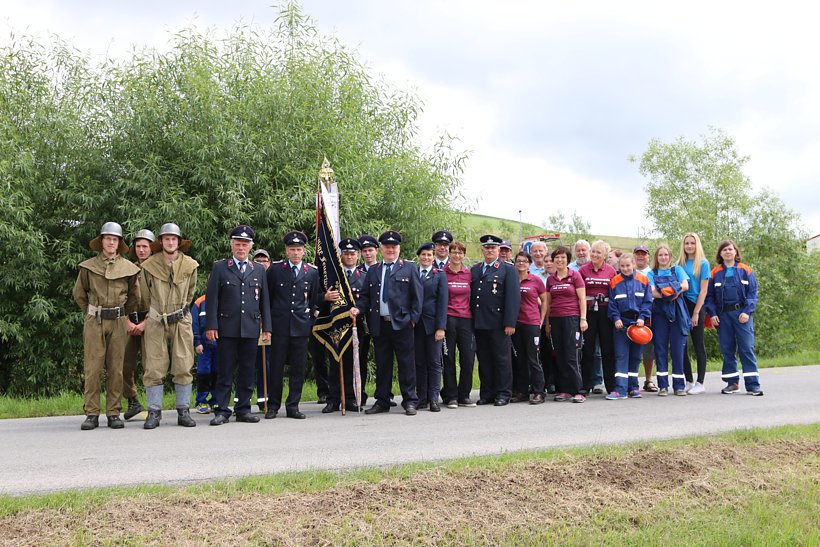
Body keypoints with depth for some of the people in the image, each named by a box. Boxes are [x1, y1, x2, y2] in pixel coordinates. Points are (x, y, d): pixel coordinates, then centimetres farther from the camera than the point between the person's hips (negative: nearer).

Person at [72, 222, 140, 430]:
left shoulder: (128, 268, 6)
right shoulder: (88, 266, 4)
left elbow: (134, 297, 17)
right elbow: (79, 294, 15)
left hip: (119, 322, 1)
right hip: (94, 322, -1)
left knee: (116, 369, 3)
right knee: (92, 368, -4)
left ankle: (114, 413, 8)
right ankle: (91, 414, 1)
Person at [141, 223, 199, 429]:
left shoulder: (190, 265, 3)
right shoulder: (149, 265, 1)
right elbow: (145, 295, 15)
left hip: (181, 322, 1)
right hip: (156, 323, -1)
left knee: (183, 369, 0)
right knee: (153, 369, -2)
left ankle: (183, 412, 8)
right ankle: (154, 413, 5)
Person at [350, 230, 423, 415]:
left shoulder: (409, 268, 5)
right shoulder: (372, 271, 15)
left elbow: (417, 296, 1)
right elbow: (366, 296, 15)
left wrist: (413, 318, -6)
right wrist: (358, 308, -4)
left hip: (402, 324, -3)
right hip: (379, 324, 3)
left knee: (406, 364, 0)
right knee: (382, 365, 8)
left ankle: (410, 402, 7)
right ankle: (382, 401, 15)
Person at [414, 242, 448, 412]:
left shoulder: (440, 275, 4)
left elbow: (442, 302, -1)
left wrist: (441, 327, -8)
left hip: (432, 323, -2)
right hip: (415, 324, 2)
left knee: (434, 362, 0)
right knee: (419, 362, 5)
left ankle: (434, 399, 2)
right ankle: (422, 397, 11)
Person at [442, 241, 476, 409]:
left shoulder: (469, 273, 9)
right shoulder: (442, 273, 0)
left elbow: (473, 296, 16)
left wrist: (474, 317, 10)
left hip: (466, 319, 3)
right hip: (448, 318, -3)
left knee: (468, 359, -1)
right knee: (449, 360, 2)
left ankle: (464, 396, 11)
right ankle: (451, 397, 9)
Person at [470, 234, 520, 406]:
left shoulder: (508, 270, 1)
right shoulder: (474, 270, 15)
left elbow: (513, 297, -6)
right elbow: (471, 296, 12)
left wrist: (510, 323, -14)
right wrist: (472, 321, 4)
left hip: (498, 324, -4)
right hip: (479, 323, 4)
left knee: (502, 359, 1)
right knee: (484, 360, 8)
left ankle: (503, 393, 9)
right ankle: (487, 393, 15)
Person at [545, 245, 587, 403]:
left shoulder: (575, 275, 0)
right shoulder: (550, 279, 12)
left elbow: (582, 299, -2)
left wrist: (583, 319, -9)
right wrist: (547, 322, 14)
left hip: (571, 318, -5)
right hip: (555, 320, 5)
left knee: (571, 357, -9)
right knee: (560, 357, 4)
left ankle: (578, 391, -6)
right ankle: (564, 390, 9)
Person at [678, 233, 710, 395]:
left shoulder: (703, 263, -2)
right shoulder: (679, 264, 11)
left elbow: (703, 290, -6)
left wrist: (696, 312, -12)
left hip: (696, 306, -5)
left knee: (698, 345, 1)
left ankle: (700, 383, 6)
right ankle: (689, 381, 15)